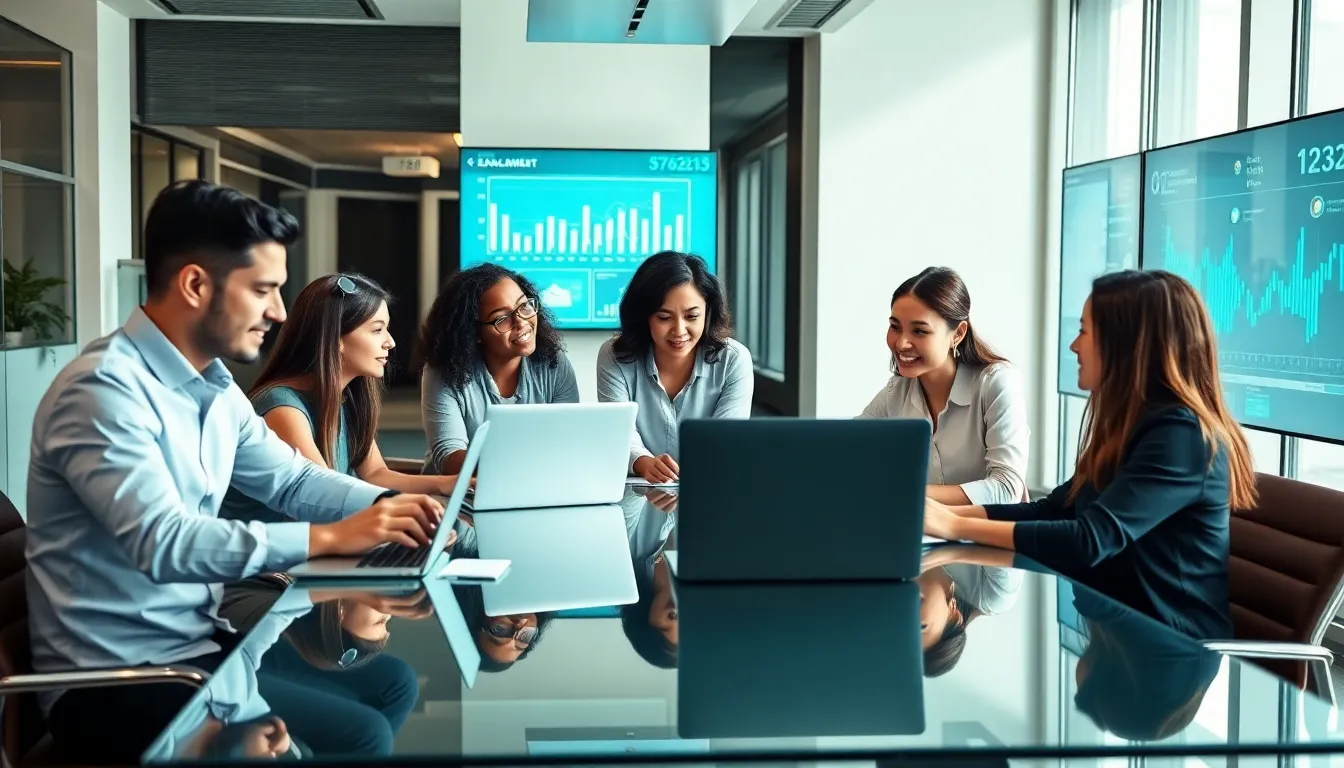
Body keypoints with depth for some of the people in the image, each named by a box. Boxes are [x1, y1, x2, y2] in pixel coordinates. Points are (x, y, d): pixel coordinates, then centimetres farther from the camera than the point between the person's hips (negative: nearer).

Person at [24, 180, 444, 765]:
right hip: (114, 676, -9)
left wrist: (387, 505, -3)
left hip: (196, 644, 9)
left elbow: (292, 478, 16)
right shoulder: (104, 390, -21)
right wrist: (330, 537, -30)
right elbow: (162, 543, -31)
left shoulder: (215, 387, 7)